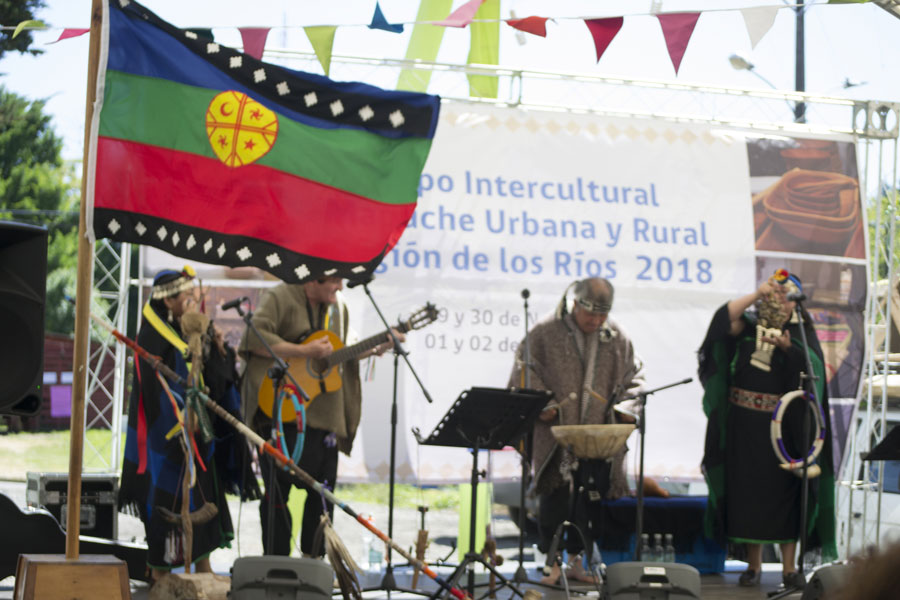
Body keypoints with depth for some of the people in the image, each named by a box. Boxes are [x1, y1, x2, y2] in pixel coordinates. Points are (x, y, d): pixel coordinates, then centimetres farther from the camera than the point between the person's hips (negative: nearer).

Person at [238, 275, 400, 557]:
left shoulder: (338, 308, 13)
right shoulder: (280, 298, -10)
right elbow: (255, 337, -24)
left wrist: (377, 348, 11)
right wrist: (305, 352, -24)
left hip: (323, 414, 7)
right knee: (278, 488, -2)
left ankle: (312, 560, 22)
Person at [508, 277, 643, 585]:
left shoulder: (617, 338, 9)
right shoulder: (545, 334, -1)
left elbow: (632, 375, 18)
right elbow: (526, 370, -1)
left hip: (597, 436, 3)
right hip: (555, 432, -3)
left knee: (588, 499, 4)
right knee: (555, 498, -4)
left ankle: (576, 557, 17)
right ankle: (550, 559, 7)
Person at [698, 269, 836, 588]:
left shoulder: (801, 333, 4)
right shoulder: (749, 327, 6)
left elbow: (813, 368, -11)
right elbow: (724, 318, -12)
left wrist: (788, 348, -28)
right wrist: (756, 294, -16)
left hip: (783, 426, -1)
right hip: (744, 423, 1)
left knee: (784, 492, -3)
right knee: (748, 489, 3)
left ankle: (789, 567, 1)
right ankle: (754, 564, 11)